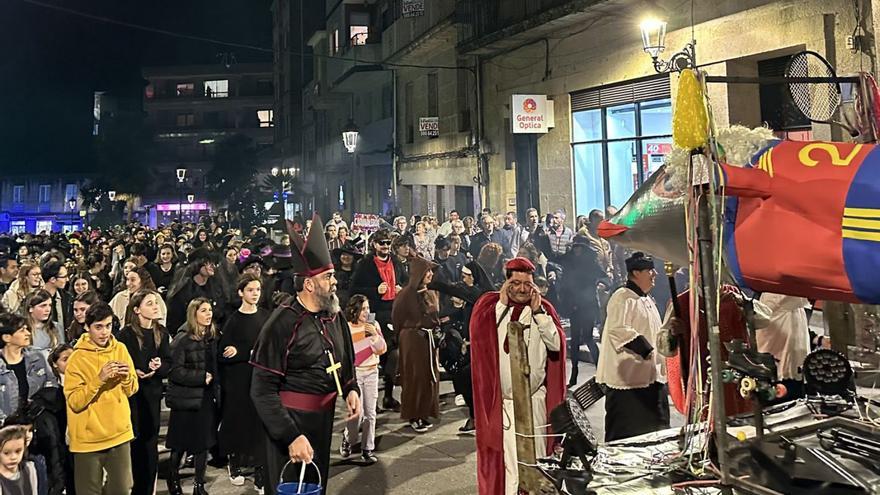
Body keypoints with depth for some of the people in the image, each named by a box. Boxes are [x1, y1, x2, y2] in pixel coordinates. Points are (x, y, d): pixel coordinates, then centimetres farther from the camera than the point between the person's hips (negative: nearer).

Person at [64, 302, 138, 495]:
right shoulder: (77, 359, -9)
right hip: (88, 437, -3)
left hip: (119, 433, 4)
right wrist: (99, 379, -25)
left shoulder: (120, 349, 3)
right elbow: (74, 402, -15)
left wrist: (127, 376, -13)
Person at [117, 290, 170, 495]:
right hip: (132, 395, -5)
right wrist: (134, 372, -26)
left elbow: (168, 363, 8)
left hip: (153, 394, 5)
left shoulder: (160, 332, 6)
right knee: (135, 444, 0)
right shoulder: (126, 333, -10)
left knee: (150, 442, 10)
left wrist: (159, 366, -12)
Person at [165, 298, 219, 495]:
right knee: (180, 445, 7)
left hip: (206, 398, 5)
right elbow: (175, 371, -17)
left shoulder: (211, 338, 7)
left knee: (204, 443, 7)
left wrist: (214, 386, 6)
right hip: (186, 400, -5)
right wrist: (201, 377, -17)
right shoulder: (182, 339, -12)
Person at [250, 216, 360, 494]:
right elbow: (262, 391, -19)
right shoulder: (282, 324, -20)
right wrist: (292, 436, -25)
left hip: (324, 418, 7)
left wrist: (351, 390, -2)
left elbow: (345, 362, 18)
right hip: (291, 420, -7)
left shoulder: (334, 316, 2)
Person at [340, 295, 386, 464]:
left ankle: (367, 449, 12)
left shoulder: (373, 325, 3)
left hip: (371, 372, 3)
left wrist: (375, 334, -12)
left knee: (370, 412, 3)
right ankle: (348, 439, 18)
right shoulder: (346, 328, -7)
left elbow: (382, 349, 2)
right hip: (354, 372, -3)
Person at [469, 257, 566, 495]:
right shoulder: (490, 304, 3)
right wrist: (502, 304, -13)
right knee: (504, 458, 0)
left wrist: (538, 311, -11)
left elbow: (557, 344, -8)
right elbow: (478, 335, -14)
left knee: (534, 457, 5)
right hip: (499, 399, -1)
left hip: (534, 398, 1)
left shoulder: (543, 308, 5)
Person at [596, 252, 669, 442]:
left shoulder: (647, 300, 18)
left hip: (650, 378, 10)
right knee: (625, 434, -4)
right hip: (627, 380, -9)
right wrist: (644, 348, -28)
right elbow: (617, 330, -26)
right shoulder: (622, 298, -12)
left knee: (654, 431, 14)